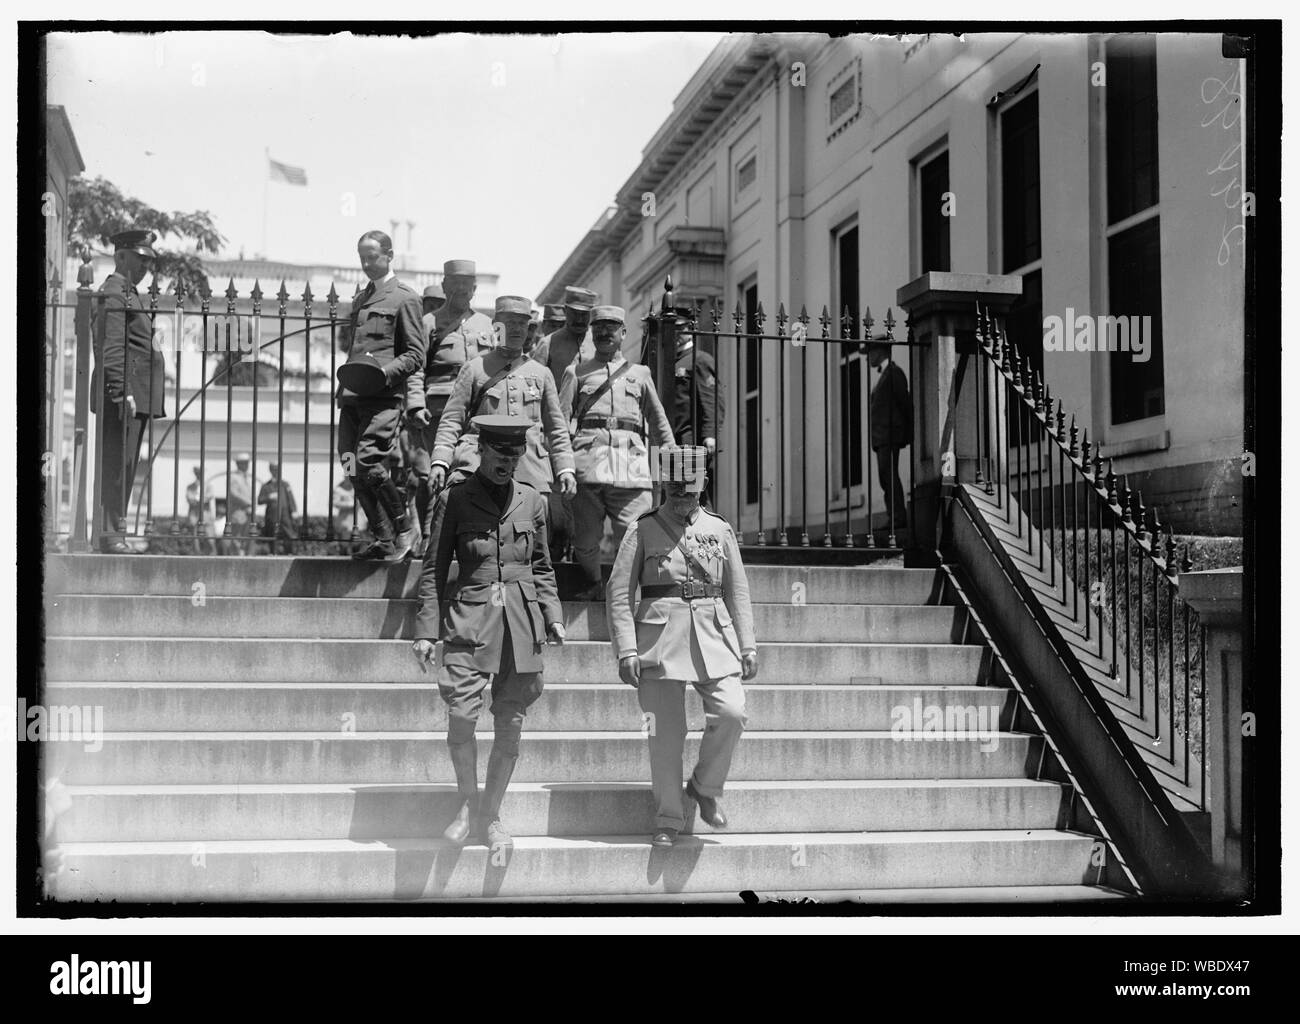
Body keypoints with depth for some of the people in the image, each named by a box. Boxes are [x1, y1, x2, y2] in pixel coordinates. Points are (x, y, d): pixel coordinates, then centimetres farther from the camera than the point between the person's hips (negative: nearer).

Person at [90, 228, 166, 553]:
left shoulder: (128, 294, 23)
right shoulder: (114, 294, -9)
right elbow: (112, 349, -18)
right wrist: (124, 393, -23)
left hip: (137, 396, 10)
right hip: (123, 395, -10)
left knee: (123, 467, 9)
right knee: (117, 466, -10)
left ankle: (114, 533, 12)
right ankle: (110, 535, -9)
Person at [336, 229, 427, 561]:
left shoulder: (404, 299, 0)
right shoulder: (360, 301, 23)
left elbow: (415, 355, -4)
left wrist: (386, 371, -20)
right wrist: (344, 387, 18)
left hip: (383, 397, -7)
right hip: (351, 397, 7)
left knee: (369, 463, -18)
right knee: (352, 467, 1)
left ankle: (404, 530, 0)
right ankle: (385, 541, 10)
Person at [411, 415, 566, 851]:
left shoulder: (532, 500, 9)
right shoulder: (455, 499, 1)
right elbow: (433, 568, 3)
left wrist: (553, 616, 6)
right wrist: (426, 630, -2)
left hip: (521, 622, 3)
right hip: (469, 620, -2)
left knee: (510, 725, 4)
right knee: (461, 716, -13)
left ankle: (491, 815, 20)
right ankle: (469, 802, 11)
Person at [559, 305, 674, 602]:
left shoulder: (640, 373, 22)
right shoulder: (577, 373, 17)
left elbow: (659, 422, 24)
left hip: (631, 461, 1)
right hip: (588, 459, 0)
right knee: (585, 536, -1)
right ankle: (594, 586, 19)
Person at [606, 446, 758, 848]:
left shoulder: (720, 530, 13)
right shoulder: (643, 529, 4)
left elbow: (738, 592, 16)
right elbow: (619, 593, 1)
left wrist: (748, 646, 8)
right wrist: (626, 650, -8)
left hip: (713, 636, 2)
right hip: (660, 636, -2)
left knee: (731, 712, -15)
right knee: (665, 732, -2)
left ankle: (705, 789, 9)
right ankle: (668, 819, 11)